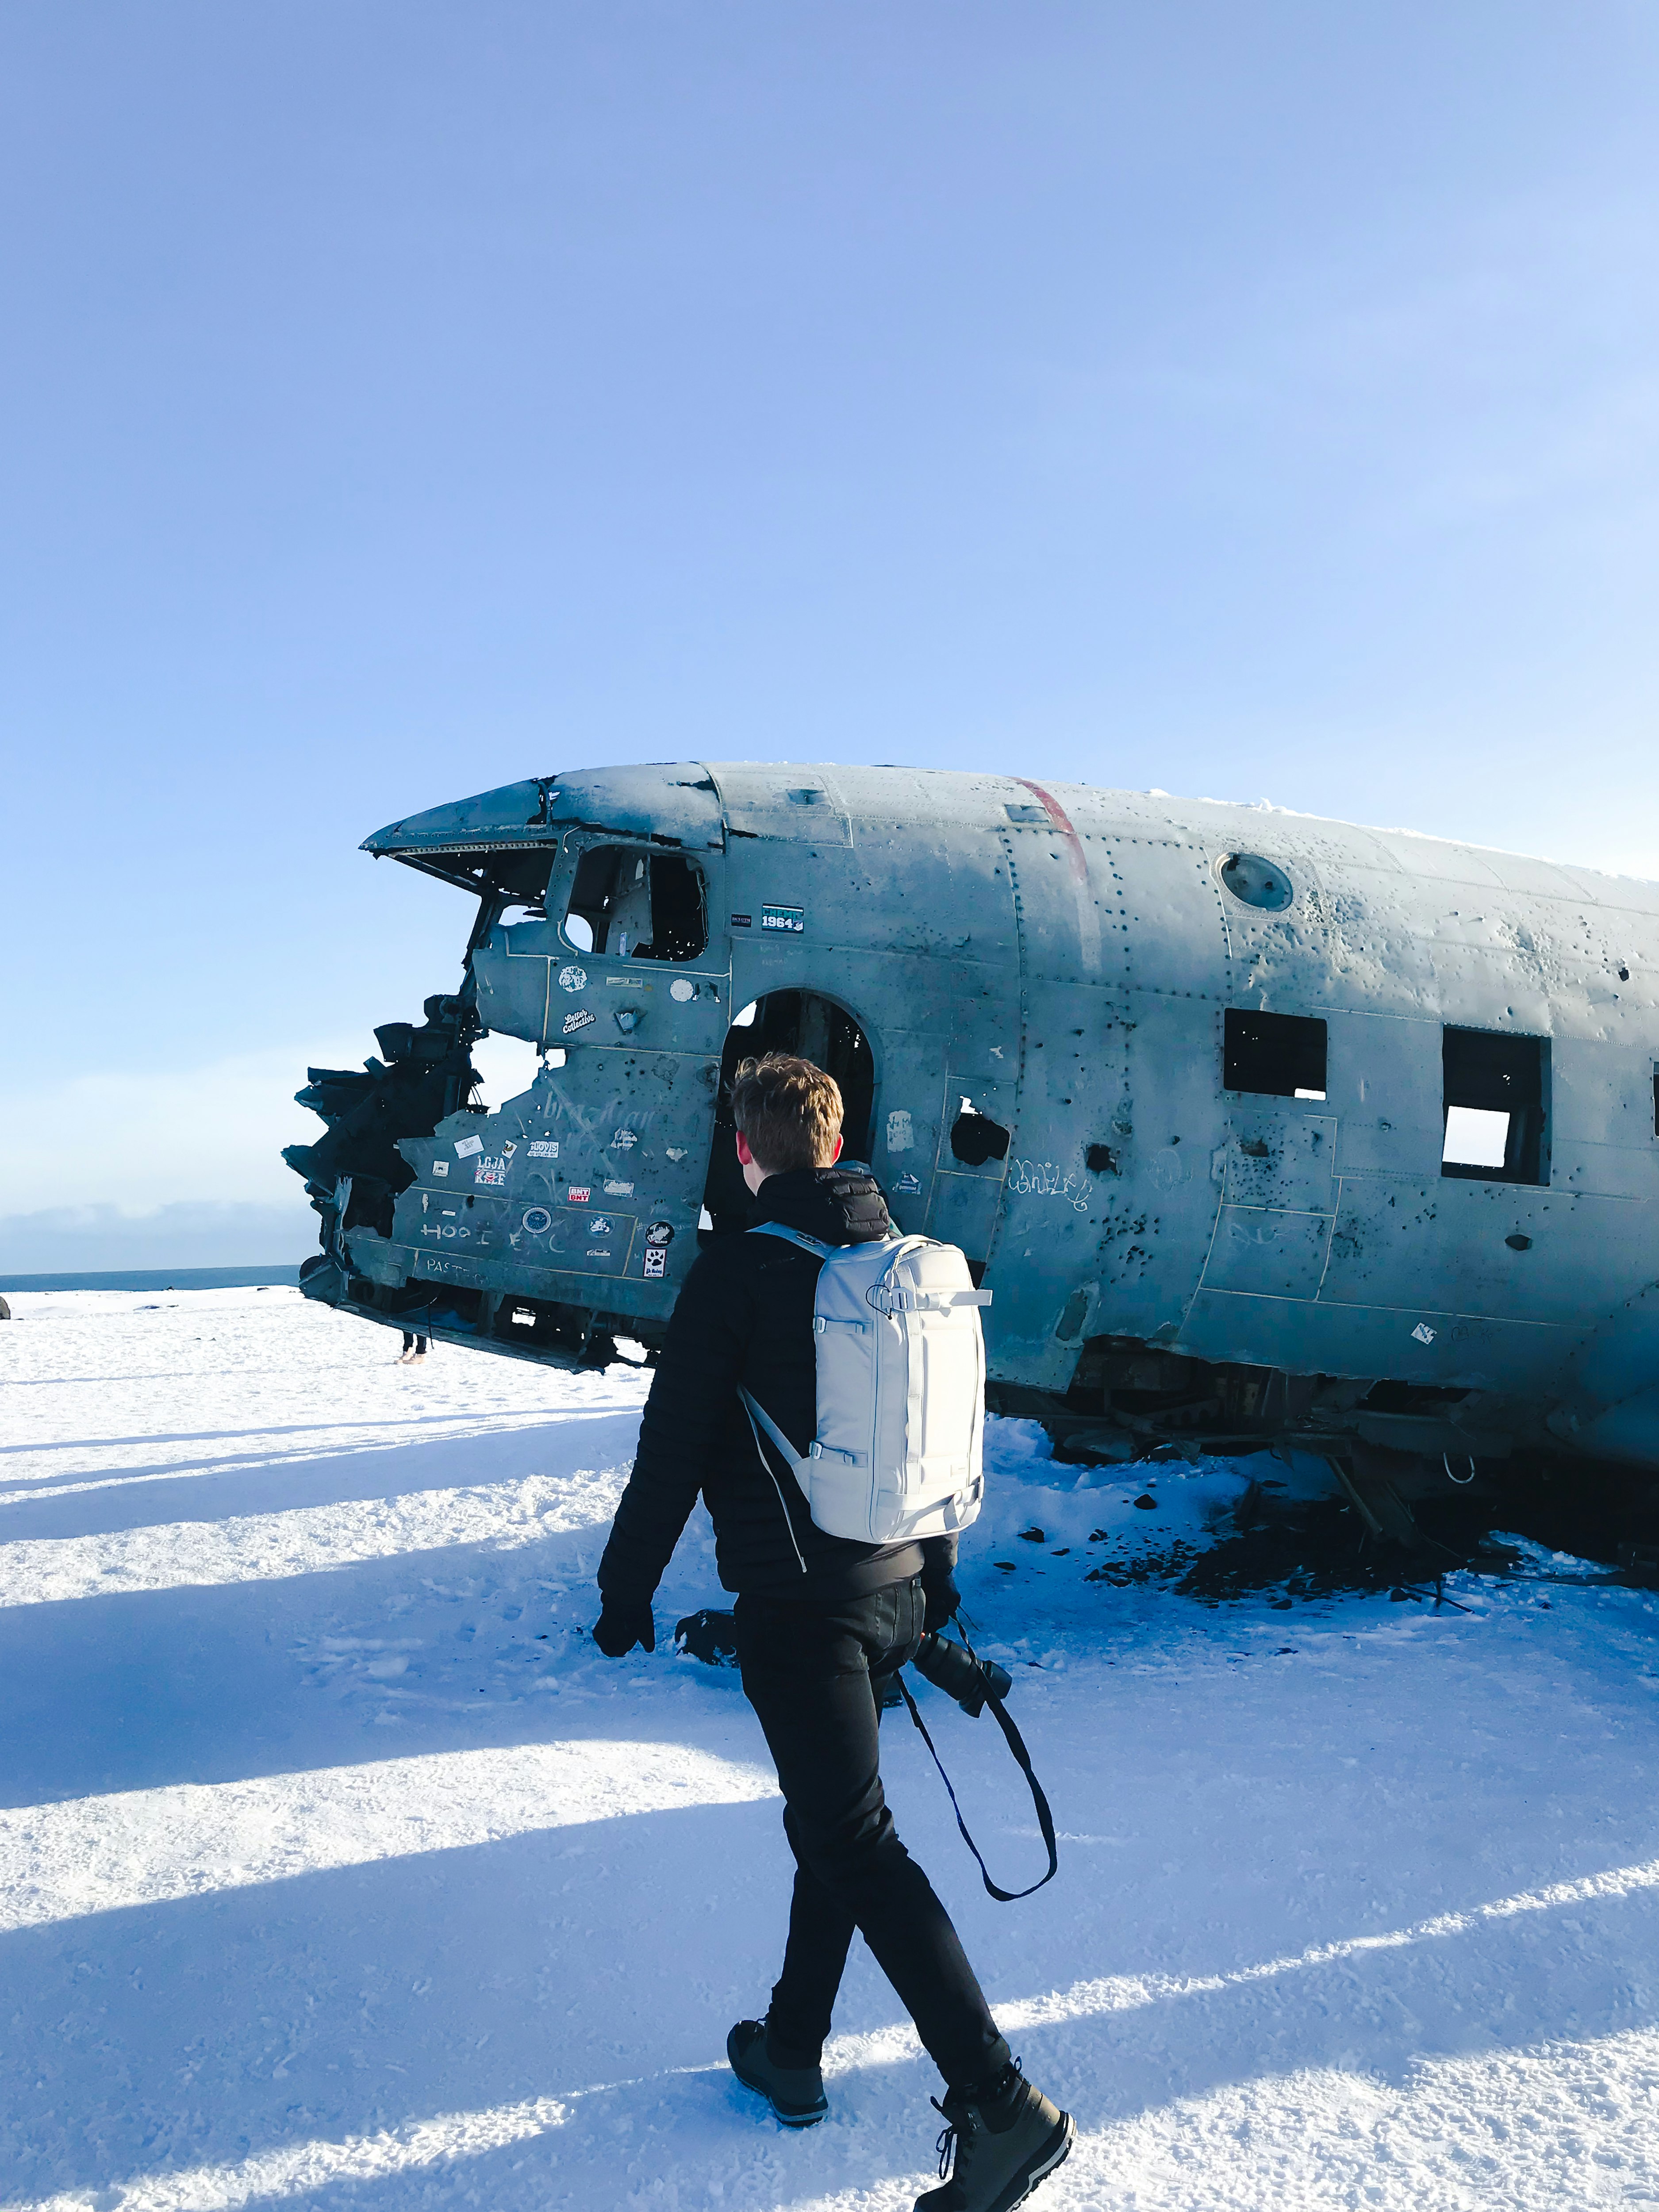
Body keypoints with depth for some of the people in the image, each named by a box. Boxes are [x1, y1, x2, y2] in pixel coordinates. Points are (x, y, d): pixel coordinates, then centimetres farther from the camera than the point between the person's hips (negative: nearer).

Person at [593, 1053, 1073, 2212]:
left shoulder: (741, 1268, -14)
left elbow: (674, 1445, -12)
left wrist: (627, 1586, 0)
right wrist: (936, 1576, 26)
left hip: (796, 1598, -7)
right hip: (893, 1587, 8)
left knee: (857, 1843, -4)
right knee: (830, 1820, 20)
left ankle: (1001, 2105, -7)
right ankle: (792, 2051, 33)